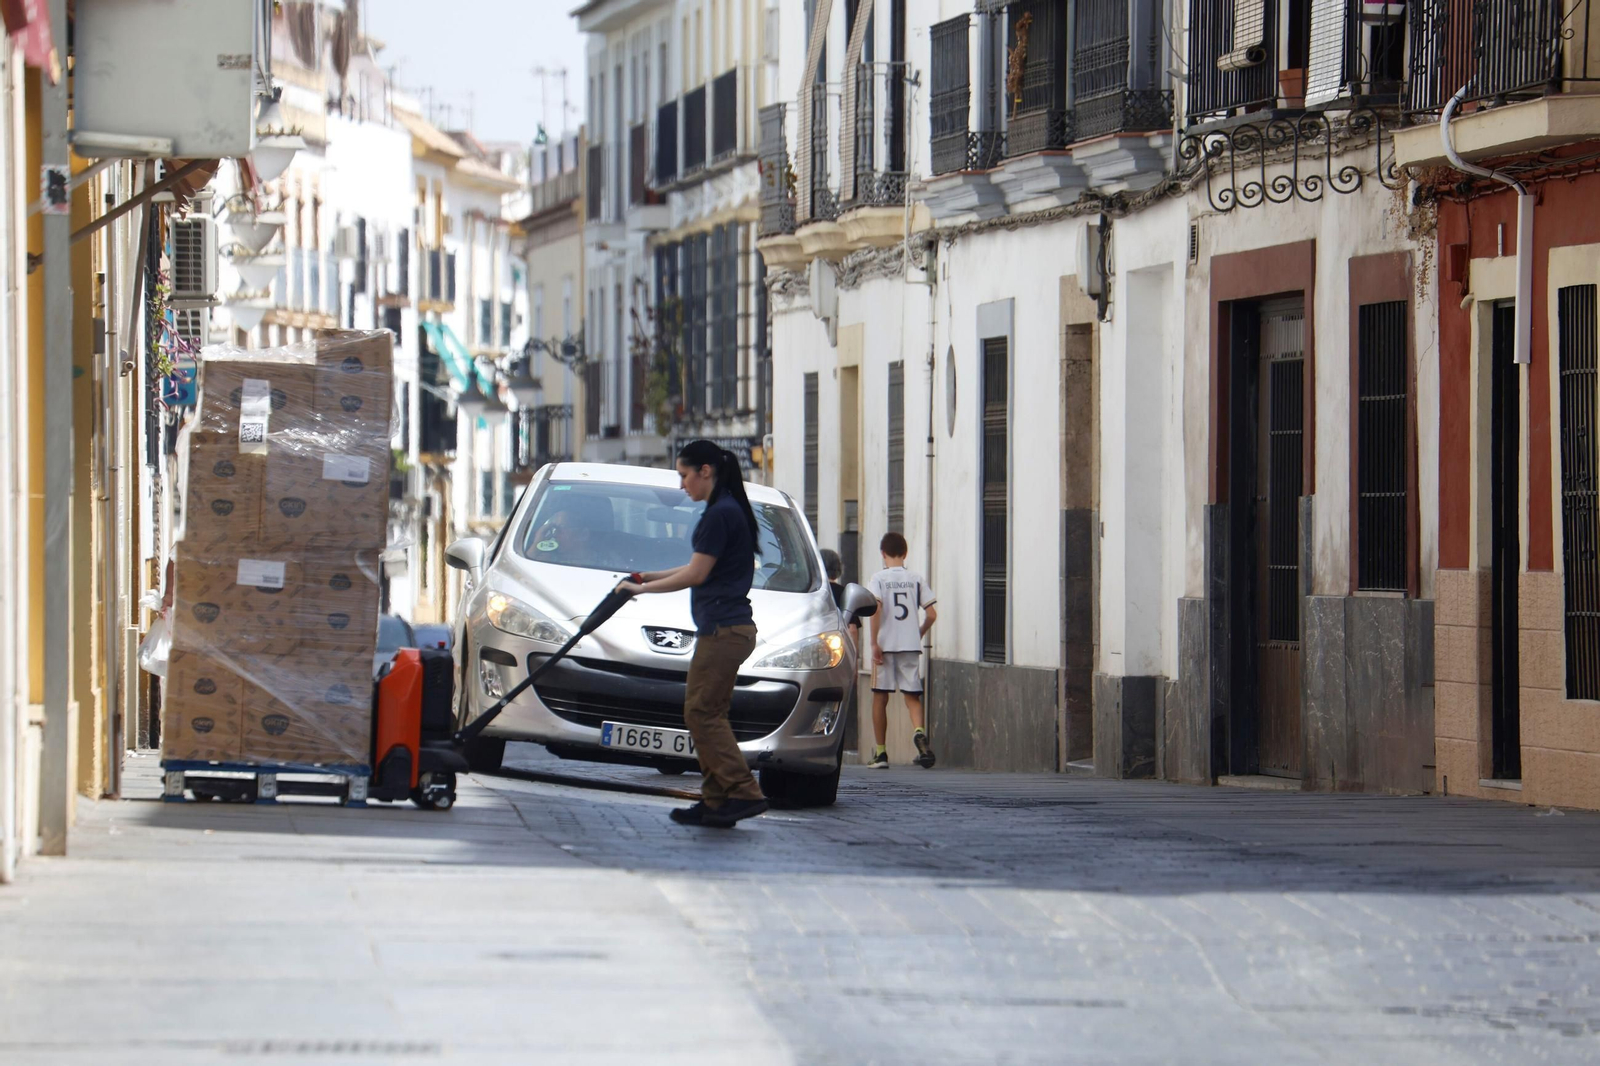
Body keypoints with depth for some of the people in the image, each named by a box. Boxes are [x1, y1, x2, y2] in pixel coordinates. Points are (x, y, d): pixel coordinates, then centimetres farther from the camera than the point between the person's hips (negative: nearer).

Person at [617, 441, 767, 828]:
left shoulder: (720, 514, -14)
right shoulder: (730, 511, 17)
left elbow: (696, 575, -14)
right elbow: (701, 569, 23)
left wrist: (643, 589, -5)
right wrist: (651, 577, 22)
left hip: (723, 629, -10)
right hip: (729, 628, 10)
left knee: (702, 713, -9)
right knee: (708, 715, 11)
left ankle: (744, 793, -13)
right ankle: (716, 802, 10)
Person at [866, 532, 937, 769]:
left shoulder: (879, 578, -3)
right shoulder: (917, 579, 6)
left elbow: (876, 609, -17)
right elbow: (931, 614, 2)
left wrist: (874, 643, -12)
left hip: (885, 645, -2)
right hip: (911, 645, 2)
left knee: (880, 698, 8)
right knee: (912, 696, 5)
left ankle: (880, 753, 9)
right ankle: (919, 731, -26)